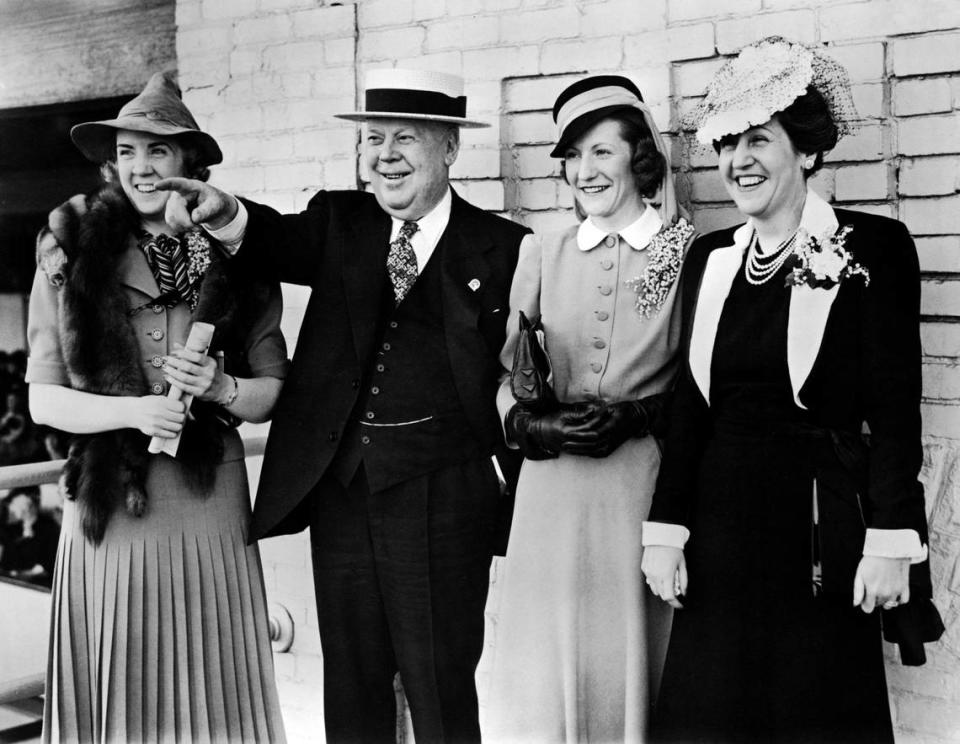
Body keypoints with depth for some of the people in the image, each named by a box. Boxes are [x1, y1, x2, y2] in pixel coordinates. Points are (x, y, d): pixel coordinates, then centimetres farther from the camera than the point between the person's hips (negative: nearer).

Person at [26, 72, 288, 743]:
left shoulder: (236, 259, 5)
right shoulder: (73, 257, 1)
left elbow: (274, 389, 8)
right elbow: (42, 399, 0)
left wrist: (222, 388, -12)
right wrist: (133, 411, -14)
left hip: (209, 506, 1)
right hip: (109, 503, -1)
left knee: (212, 689, 9)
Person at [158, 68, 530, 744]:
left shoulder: (501, 247, -2)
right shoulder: (339, 221, 8)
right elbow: (285, 242, -12)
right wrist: (227, 215, -31)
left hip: (440, 496, -3)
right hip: (339, 488, 4)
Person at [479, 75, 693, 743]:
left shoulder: (691, 252, -1)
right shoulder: (543, 250, 9)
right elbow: (501, 368, 11)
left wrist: (637, 416, -12)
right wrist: (529, 423, -7)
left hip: (643, 481, -2)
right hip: (552, 481, 3)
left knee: (628, 656, 4)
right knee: (543, 661, 7)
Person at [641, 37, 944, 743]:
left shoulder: (874, 247, -5)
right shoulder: (710, 257, 8)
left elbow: (895, 410, -7)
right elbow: (690, 405, 9)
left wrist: (889, 544, -12)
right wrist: (666, 528, 4)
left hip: (819, 528, -4)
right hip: (719, 524, 4)